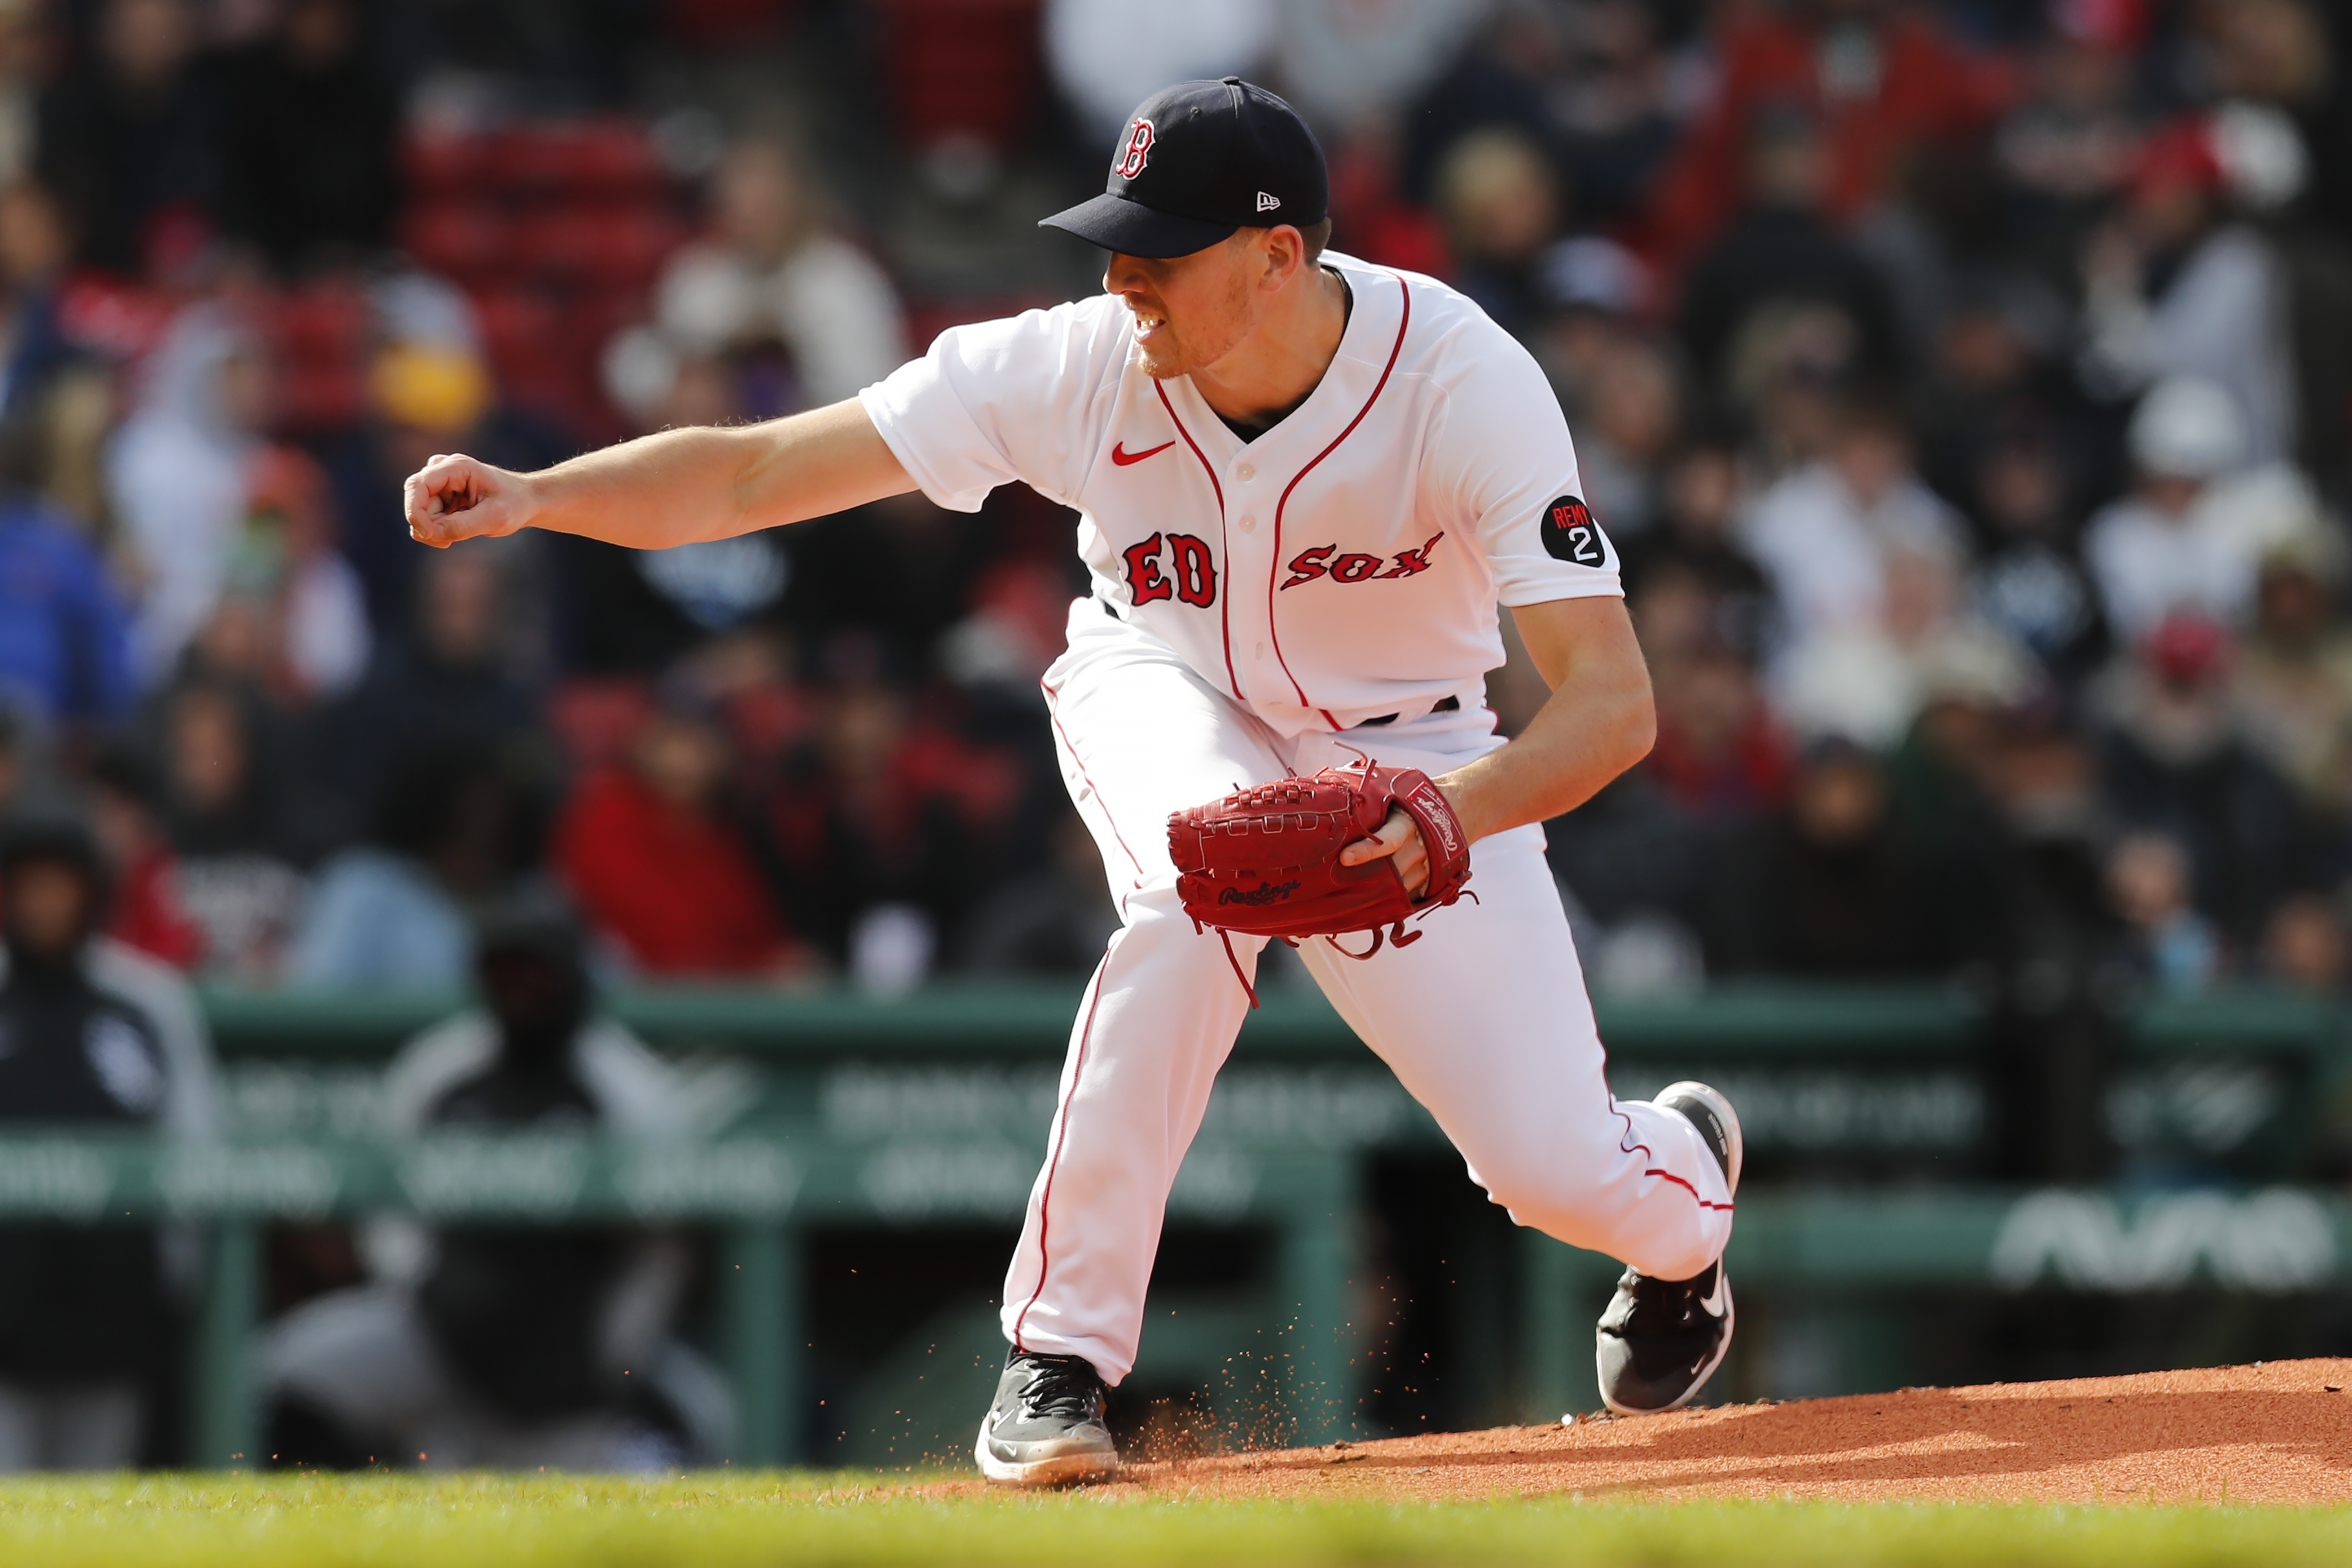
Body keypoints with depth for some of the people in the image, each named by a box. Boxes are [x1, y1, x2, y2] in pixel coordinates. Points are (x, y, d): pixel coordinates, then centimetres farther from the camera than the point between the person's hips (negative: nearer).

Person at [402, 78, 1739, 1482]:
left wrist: (1457, 809, -57)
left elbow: (1615, 703, -39)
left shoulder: (1464, 384, -33)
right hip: (1170, 695, 1)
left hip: (1410, 750, -1)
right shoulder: (1080, 366, -27)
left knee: (1562, 1175, -11)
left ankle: (1688, 1178, 31)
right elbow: (750, 475, -26)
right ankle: (1062, 1353, -26)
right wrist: (537, 497, -41)